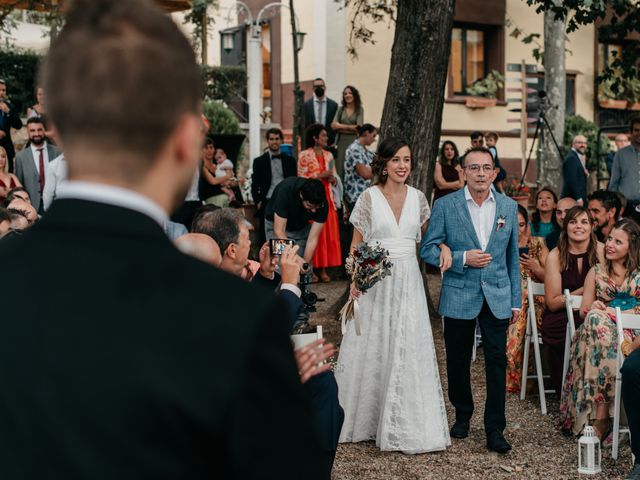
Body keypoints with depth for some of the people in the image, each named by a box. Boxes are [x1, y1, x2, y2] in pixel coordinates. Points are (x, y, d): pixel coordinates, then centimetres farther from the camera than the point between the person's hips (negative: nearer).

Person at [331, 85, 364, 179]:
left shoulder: (359, 110, 5)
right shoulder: (340, 109, 12)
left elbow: (358, 127, -5)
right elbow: (333, 125, 1)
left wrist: (341, 127, -1)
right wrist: (349, 127, -6)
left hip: (354, 141, -2)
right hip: (341, 142, 2)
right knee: (339, 168, -4)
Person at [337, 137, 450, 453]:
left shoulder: (418, 198, 6)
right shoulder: (369, 197, -3)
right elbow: (356, 244, 0)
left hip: (408, 282, 3)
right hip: (375, 281, -2)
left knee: (408, 351, 3)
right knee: (372, 351, 6)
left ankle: (404, 425, 15)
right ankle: (366, 420, 21)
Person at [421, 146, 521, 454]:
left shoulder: (509, 207, 5)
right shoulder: (445, 206, -3)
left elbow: (513, 256, 10)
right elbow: (428, 250, -3)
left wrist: (516, 300, 9)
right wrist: (462, 258, -17)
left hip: (497, 297, 1)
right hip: (459, 297, -1)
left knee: (497, 361, -2)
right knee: (458, 361, 10)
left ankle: (494, 430, 5)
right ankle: (463, 415, 32)